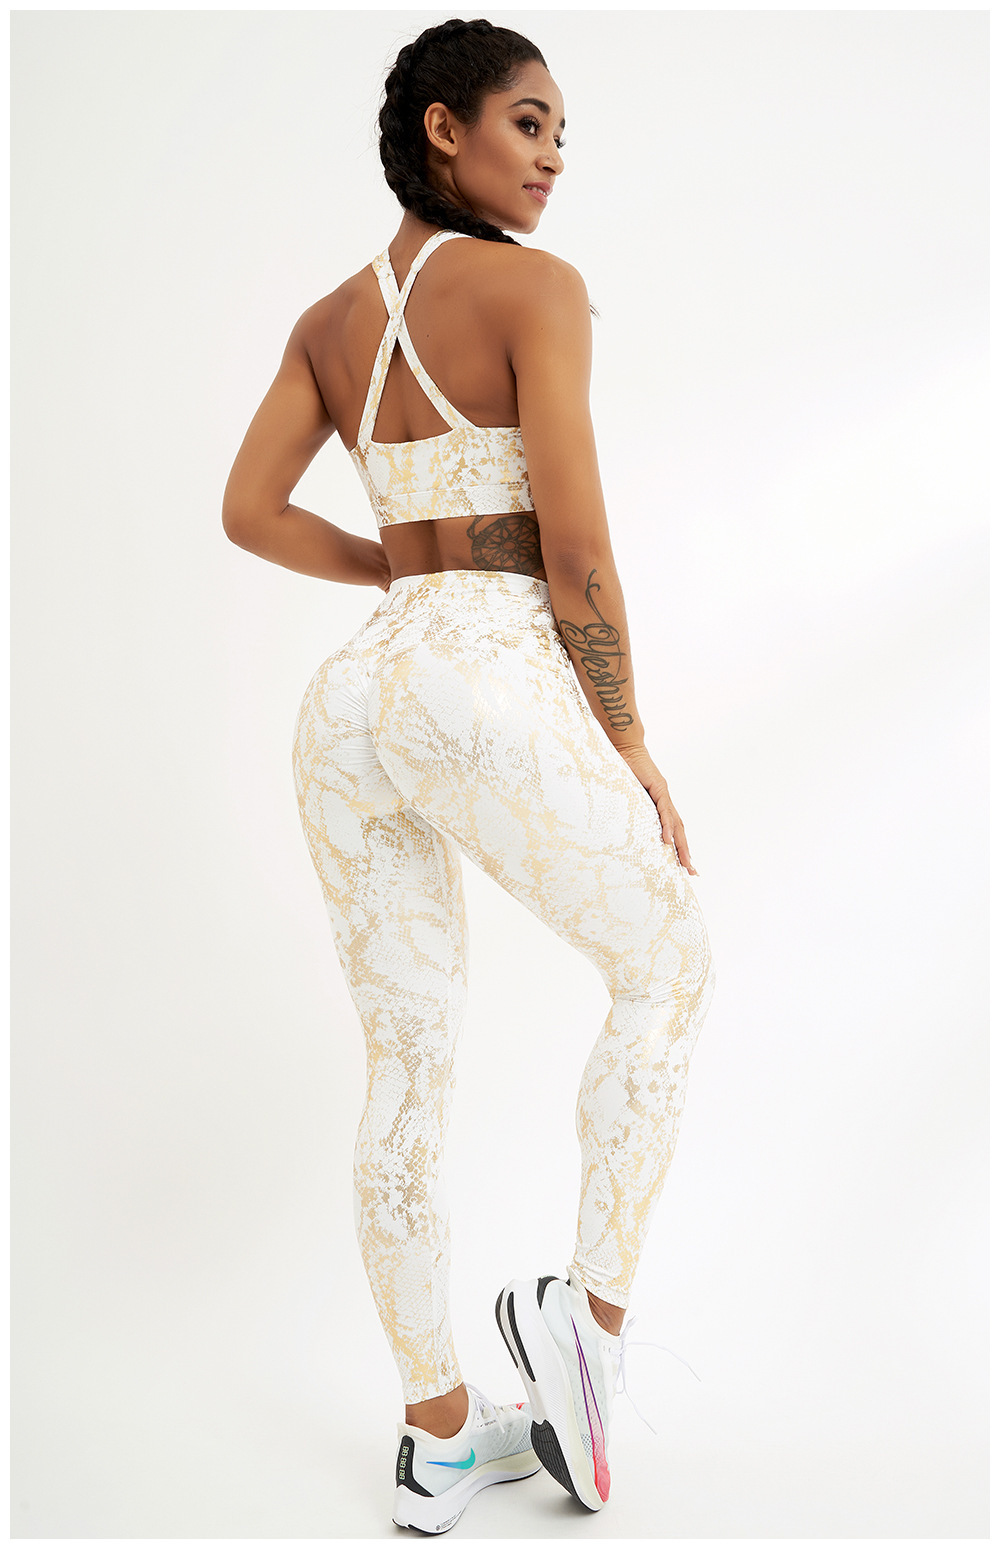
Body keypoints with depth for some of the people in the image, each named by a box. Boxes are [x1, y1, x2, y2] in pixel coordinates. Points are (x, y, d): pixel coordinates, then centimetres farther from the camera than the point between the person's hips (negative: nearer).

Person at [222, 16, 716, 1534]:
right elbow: (577, 546, -8)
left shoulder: (330, 318, 18)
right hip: (489, 683, -7)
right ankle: (587, 1311, 11)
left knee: (407, 1075, 13)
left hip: (352, 695, 7)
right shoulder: (534, 286, -2)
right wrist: (630, 748, 0)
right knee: (670, 965, 17)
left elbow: (250, 511, 14)